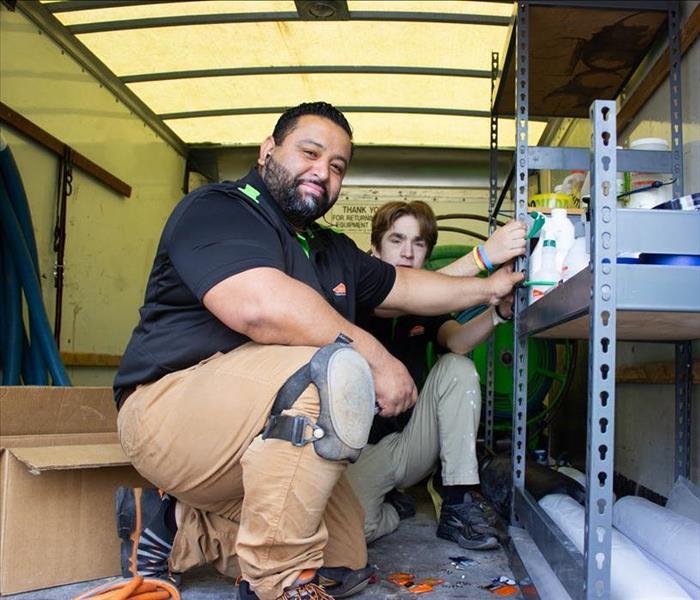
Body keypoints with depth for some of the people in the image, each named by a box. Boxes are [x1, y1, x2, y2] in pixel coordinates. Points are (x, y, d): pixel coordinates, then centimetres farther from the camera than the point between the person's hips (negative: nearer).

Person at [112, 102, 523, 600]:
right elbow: (259, 305, -29)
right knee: (335, 373, -32)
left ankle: (176, 524, 16)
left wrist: (488, 288, 27)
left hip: (259, 436, 9)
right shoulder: (215, 209, -11)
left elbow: (404, 286, 30)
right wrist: (374, 357, -23)